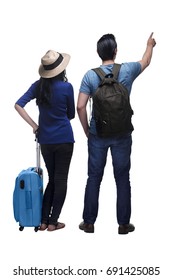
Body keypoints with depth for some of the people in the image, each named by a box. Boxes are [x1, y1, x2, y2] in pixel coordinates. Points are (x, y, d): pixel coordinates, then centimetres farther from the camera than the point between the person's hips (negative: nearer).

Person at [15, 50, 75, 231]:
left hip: (45, 140, 5)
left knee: (52, 179, 17)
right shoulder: (66, 87, -10)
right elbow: (71, 114, 1)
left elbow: (18, 105, -4)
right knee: (60, 180, 6)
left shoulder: (38, 86, 1)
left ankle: (44, 220, 17)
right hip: (64, 139, -4)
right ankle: (53, 222, 10)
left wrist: (34, 125, -1)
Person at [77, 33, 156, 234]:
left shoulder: (90, 75, -7)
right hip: (122, 135, 0)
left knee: (94, 178, 10)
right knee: (122, 179, 9)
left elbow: (80, 107, -11)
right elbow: (145, 62, 18)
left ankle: (89, 222, 17)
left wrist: (86, 130, 4)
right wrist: (150, 45, 38)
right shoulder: (127, 70, -5)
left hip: (97, 135, 0)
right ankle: (123, 224, 17)